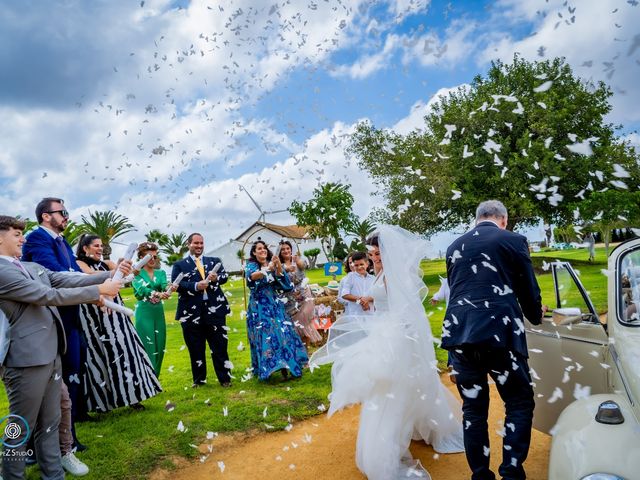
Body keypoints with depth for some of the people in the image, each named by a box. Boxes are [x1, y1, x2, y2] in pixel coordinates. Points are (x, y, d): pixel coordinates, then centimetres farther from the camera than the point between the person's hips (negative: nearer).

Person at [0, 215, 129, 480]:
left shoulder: (33, 267, 13)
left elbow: (70, 279, 7)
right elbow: (49, 296, -19)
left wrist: (111, 275, -4)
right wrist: (99, 290, -16)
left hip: (51, 354, 8)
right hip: (27, 359, -8)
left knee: (49, 423, 17)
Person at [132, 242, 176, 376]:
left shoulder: (161, 272, 10)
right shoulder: (137, 273, -2)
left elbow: (164, 285, -9)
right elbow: (141, 289, -21)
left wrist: (170, 288, -34)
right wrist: (158, 294, -39)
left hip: (158, 312, 5)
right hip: (144, 313, -5)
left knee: (159, 346, 8)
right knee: (146, 346, -6)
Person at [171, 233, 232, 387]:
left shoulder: (214, 261, 13)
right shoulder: (179, 265, 6)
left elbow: (225, 276, 1)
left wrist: (217, 277, -21)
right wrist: (195, 286, -20)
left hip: (214, 308, 1)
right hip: (191, 311, -1)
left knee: (220, 345, 7)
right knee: (196, 348, 10)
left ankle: (225, 378, 17)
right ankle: (199, 379, 25)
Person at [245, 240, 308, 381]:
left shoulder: (273, 264, 11)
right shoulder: (251, 265, 1)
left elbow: (283, 281, -2)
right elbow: (252, 277, -23)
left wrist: (279, 266, -18)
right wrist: (267, 268, -38)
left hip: (274, 304, 3)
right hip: (259, 306, -3)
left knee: (283, 332, -5)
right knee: (264, 335, -7)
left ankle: (285, 366, -1)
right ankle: (265, 368, 1)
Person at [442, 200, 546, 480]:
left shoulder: (455, 246, 16)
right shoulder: (513, 240, 5)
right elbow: (528, 291, 8)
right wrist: (536, 316, 29)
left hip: (458, 333, 4)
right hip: (499, 333, -4)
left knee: (473, 409, 14)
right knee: (520, 404, 13)